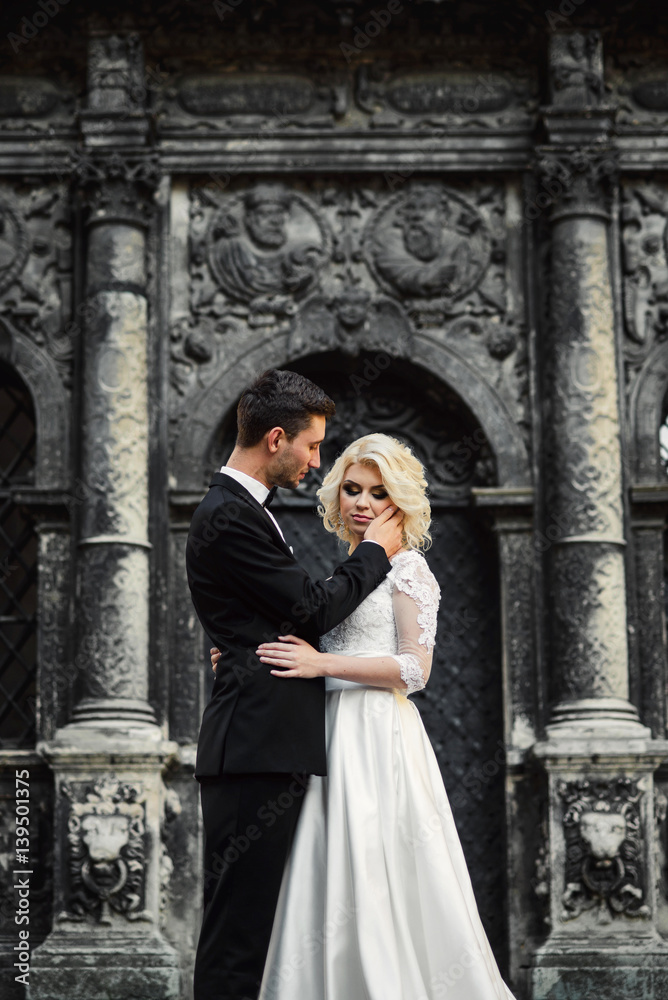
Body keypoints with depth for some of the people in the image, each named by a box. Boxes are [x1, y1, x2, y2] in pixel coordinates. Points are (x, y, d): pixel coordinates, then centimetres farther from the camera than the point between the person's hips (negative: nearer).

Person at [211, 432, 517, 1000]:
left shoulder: (406, 565, -3)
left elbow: (415, 667, -12)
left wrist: (322, 664, -17)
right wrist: (244, 658, 9)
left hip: (380, 737, -7)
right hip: (334, 736, 7)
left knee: (382, 881, -8)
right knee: (333, 881, 4)